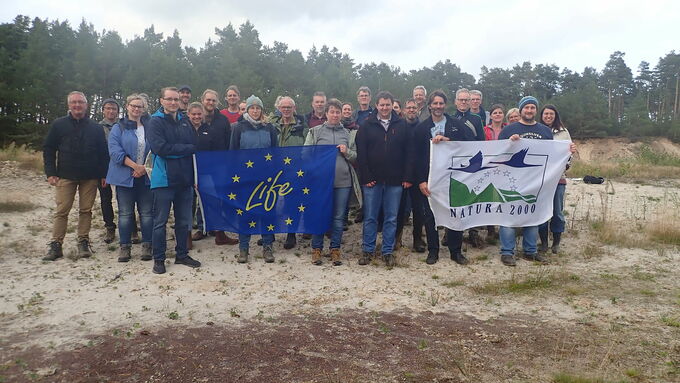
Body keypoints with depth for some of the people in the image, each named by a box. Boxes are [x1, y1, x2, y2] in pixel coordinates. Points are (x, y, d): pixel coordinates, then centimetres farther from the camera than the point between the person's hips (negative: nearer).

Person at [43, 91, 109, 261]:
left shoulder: (95, 128, 7)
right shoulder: (59, 125, 5)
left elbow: (103, 152, 9)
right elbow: (48, 149, 6)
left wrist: (103, 174, 2)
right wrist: (50, 173, -2)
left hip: (90, 177, 1)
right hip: (65, 176, 0)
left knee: (86, 210, 4)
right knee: (61, 211, -1)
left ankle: (83, 242, 12)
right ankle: (56, 245, 5)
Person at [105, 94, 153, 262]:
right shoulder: (118, 128, 4)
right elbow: (115, 151, -8)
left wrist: (145, 168, -6)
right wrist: (135, 166, -17)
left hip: (146, 177, 2)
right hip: (125, 177, -1)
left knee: (147, 212, 4)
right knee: (125, 213, 4)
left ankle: (147, 246, 12)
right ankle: (125, 247, 13)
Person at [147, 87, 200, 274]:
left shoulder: (185, 121, 12)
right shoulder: (156, 121, -5)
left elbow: (194, 145, 9)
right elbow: (160, 148, -17)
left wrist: (174, 150, -7)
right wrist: (186, 148, -11)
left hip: (184, 178, 5)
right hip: (164, 179, -5)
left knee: (184, 221, 13)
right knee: (160, 221, 3)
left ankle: (182, 255, 26)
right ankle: (158, 259, 14)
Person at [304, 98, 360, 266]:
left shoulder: (348, 134, 13)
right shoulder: (315, 131, 7)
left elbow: (356, 157, 13)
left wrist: (347, 152, -5)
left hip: (343, 181, 2)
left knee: (339, 217, 6)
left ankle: (335, 249, 17)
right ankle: (316, 248, 16)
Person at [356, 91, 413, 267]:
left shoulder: (401, 126, 6)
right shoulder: (367, 126, 3)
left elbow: (408, 153, 4)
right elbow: (361, 153, -1)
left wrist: (407, 177, -3)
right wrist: (366, 177, -9)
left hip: (395, 180, 1)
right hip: (372, 180, -1)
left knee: (391, 218, 7)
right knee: (370, 217, 6)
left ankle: (388, 251, 18)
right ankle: (368, 250, 18)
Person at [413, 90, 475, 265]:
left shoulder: (457, 125, 5)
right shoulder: (421, 128, 5)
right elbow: (417, 157, 1)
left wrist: (447, 139, -20)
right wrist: (420, 180, -7)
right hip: (429, 179, 0)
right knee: (429, 216, 6)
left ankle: (456, 251, 19)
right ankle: (433, 251, 20)